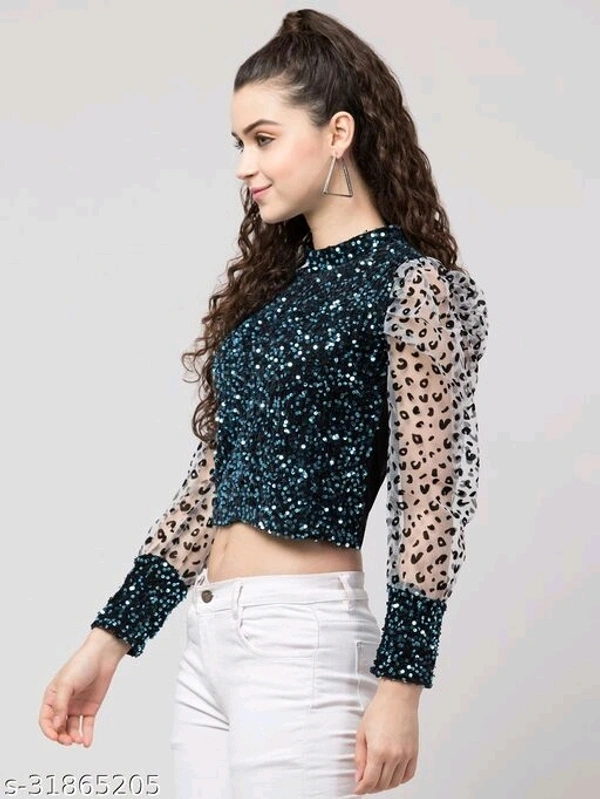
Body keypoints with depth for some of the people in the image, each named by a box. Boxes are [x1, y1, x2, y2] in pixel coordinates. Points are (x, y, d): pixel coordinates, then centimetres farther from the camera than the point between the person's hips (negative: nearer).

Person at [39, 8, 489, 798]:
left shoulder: (408, 284, -6)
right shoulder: (274, 282, 15)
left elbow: (429, 493, -10)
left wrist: (399, 683, -14)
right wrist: (111, 636, 14)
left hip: (301, 640, -7)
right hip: (210, 641, 7)